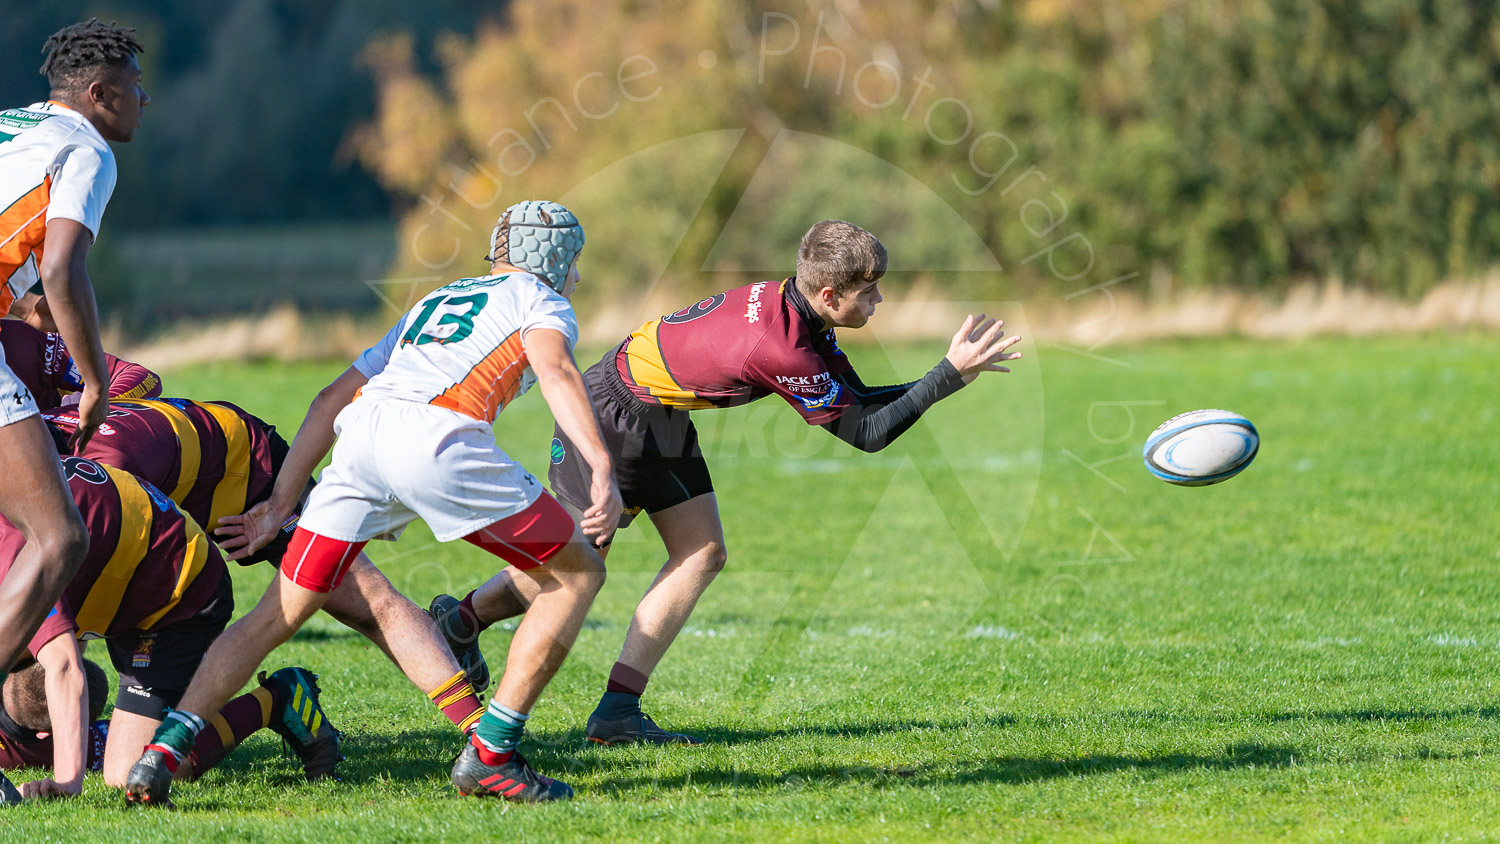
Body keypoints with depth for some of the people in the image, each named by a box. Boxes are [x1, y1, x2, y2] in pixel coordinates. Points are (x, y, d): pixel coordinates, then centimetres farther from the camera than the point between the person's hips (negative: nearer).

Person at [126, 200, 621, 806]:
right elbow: (555, 371, -2)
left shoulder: (429, 307, 40)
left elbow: (332, 399, 34)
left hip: (362, 432, 6)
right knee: (576, 574, 11)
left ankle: (164, 752, -5)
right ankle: (491, 755, 3)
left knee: (278, 615, 12)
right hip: (437, 436, -5)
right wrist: (601, 469, -15)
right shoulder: (540, 300, 22)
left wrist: (281, 503, 34)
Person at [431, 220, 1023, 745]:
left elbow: (854, 400, 4)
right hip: (610, 417, -9)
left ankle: (618, 709, 1)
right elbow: (865, 433, -24)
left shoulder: (788, 304, -7)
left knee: (702, 553, 2)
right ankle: (463, 618, 28)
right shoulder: (779, 348, -34)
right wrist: (949, 376, -24)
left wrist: (949, 375, -3)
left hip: (664, 421, 9)